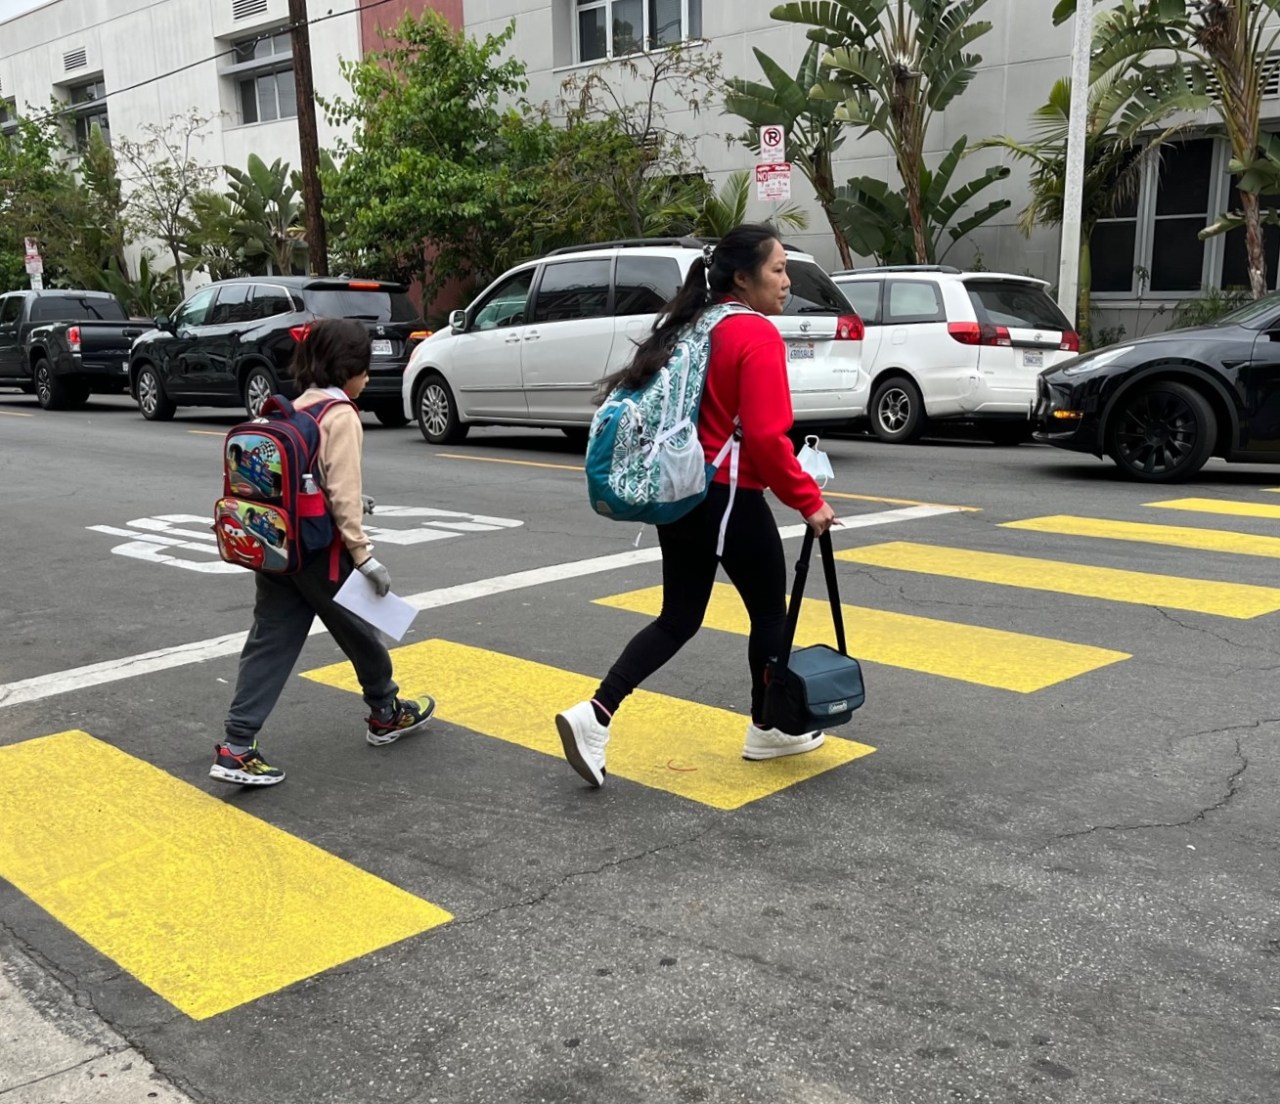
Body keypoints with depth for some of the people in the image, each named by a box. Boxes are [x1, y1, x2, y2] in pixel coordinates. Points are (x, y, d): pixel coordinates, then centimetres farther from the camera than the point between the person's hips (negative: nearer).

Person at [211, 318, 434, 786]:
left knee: (270, 644, 6)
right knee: (359, 632, 14)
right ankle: (387, 715, 34)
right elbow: (342, 494, -19)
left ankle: (237, 748, 0)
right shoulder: (341, 416, -14)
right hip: (318, 549, -7)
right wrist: (363, 555, -17)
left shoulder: (296, 409, 10)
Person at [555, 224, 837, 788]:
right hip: (729, 498, -8)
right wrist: (807, 498, -11)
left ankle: (596, 715, 0)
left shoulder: (693, 328, 12)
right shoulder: (757, 335, -14)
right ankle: (767, 730, 27)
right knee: (770, 611, 12)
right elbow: (766, 435, -21)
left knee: (679, 616, 13)